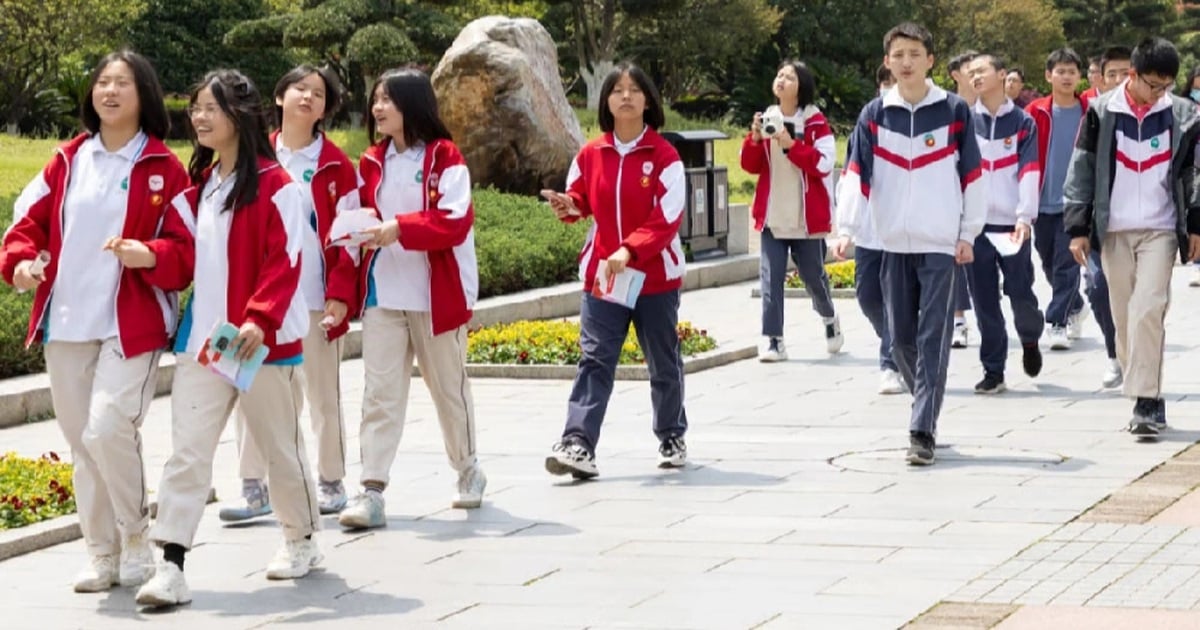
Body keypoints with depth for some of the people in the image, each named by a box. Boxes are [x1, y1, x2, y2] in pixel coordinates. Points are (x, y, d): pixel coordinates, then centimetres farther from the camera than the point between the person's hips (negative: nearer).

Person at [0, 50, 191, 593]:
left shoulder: (162, 169, -1)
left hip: (130, 325, -5)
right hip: (65, 324, 5)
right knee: (80, 442, 7)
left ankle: (136, 539, 2)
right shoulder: (68, 161, 11)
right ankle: (102, 554, 18)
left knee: (107, 430, -19)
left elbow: (186, 246, -3)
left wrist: (148, 255, -23)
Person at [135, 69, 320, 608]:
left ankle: (301, 542, 32)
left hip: (262, 339, -6)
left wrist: (259, 318, -26)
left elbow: (285, 261, -15)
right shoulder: (201, 185, 12)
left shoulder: (274, 185, -10)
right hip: (202, 336, 6)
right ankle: (171, 567, -8)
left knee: (279, 445, 11)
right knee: (187, 451, -4)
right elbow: (191, 255, 14)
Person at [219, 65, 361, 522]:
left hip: (318, 300, -2)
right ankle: (254, 488, 7)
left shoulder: (335, 165, 1)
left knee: (323, 394, 7)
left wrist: (340, 295, -9)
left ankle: (331, 483, 19)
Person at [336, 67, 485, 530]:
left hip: (436, 294, -4)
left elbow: (456, 222, -16)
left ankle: (468, 469, 32)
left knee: (449, 385, 12)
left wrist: (400, 228, -25)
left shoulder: (444, 158, -7)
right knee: (380, 392, -5)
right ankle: (371, 490, -9)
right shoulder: (373, 162, 9)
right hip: (382, 293, 4)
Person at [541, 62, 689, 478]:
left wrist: (630, 250, -26)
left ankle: (672, 438, 28)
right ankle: (578, 444, -16)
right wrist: (569, 207, -8)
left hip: (656, 276, -2)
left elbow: (668, 218, -14)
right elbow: (582, 201, 17)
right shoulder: (591, 155, 4)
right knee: (595, 359, -7)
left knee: (663, 363, 11)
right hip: (602, 274, 2)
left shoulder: (663, 156, -7)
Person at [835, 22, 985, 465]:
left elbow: (971, 176, 3)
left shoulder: (955, 112, 0)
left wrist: (969, 234, -1)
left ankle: (922, 432, -10)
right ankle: (928, 407, 27)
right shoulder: (874, 116, 5)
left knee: (932, 339, -7)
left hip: (942, 244, -3)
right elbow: (857, 174, -2)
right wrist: (846, 228, -14)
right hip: (895, 244, 3)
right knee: (902, 338, 7)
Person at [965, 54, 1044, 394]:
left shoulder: (1023, 122, 4)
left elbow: (1029, 172, -4)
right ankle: (993, 370, 9)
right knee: (985, 301, 1)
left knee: (1021, 294, -3)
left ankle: (1030, 339, 28)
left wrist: (1025, 217, -15)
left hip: (1012, 224, -2)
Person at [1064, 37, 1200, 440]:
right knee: (1124, 316, 5)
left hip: (1160, 229, -1)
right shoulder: (1102, 112, -1)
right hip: (1113, 230, 1)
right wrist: (1078, 229, 0)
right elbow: (1081, 171, 2)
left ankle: (1146, 400, -15)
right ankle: (1146, 398, 16)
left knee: (1148, 310, -15)